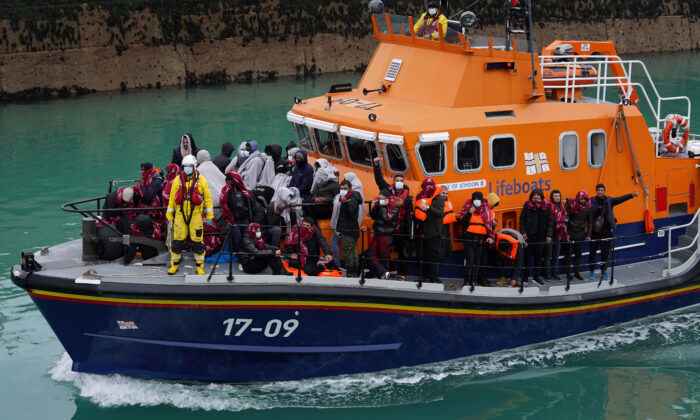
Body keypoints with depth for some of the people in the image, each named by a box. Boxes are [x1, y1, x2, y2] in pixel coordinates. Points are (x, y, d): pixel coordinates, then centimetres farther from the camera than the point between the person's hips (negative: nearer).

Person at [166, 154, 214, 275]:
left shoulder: (201, 181, 1)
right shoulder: (177, 181, 6)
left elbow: (208, 198, 5)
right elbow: (172, 198, 10)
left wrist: (209, 215, 2)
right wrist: (169, 216, 9)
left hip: (195, 214, -2)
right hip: (180, 214, 2)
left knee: (197, 241, -1)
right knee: (177, 240, 3)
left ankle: (199, 266, 11)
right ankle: (174, 264, 17)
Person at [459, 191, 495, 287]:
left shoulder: (485, 208, 11)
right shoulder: (468, 207, 7)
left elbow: (488, 223, 10)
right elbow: (462, 221, 2)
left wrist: (490, 236, -1)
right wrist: (469, 213, -13)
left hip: (482, 238, 2)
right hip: (469, 236, -2)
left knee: (478, 260, 2)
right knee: (469, 259, -9)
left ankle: (474, 280, 7)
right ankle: (467, 280, -8)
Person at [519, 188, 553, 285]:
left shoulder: (546, 206, 1)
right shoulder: (527, 205, -1)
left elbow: (550, 221, 2)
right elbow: (522, 219, 1)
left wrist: (548, 235, -4)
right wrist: (523, 232, -8)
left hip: (540, 236, 1)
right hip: (529, 235, -1)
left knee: (538, 256, 5)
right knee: (527, 255, 1)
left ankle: (537, 276, 15)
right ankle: (525, 276, 9)